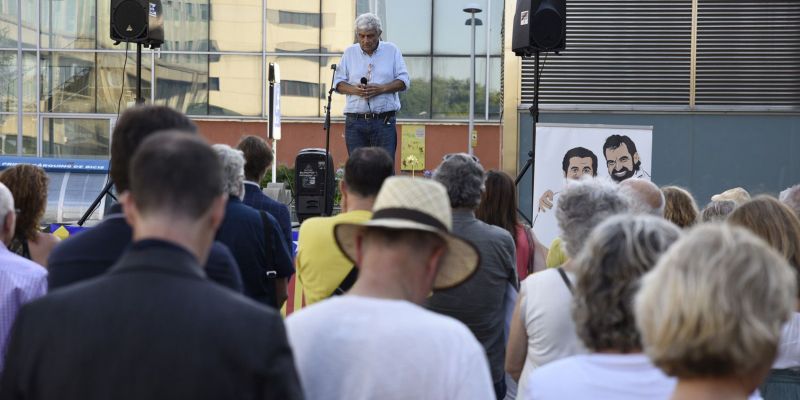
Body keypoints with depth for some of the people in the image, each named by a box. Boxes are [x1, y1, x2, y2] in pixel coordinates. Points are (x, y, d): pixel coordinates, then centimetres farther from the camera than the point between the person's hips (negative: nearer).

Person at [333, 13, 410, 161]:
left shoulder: (392, 50, 8)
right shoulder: (349, 52, 12)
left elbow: (404, 81, 3)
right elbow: (338, 83, 10)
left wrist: (381, 89, -13)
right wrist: (354, 89, -11)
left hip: (384, 121, -2)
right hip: (355, 122, 2)